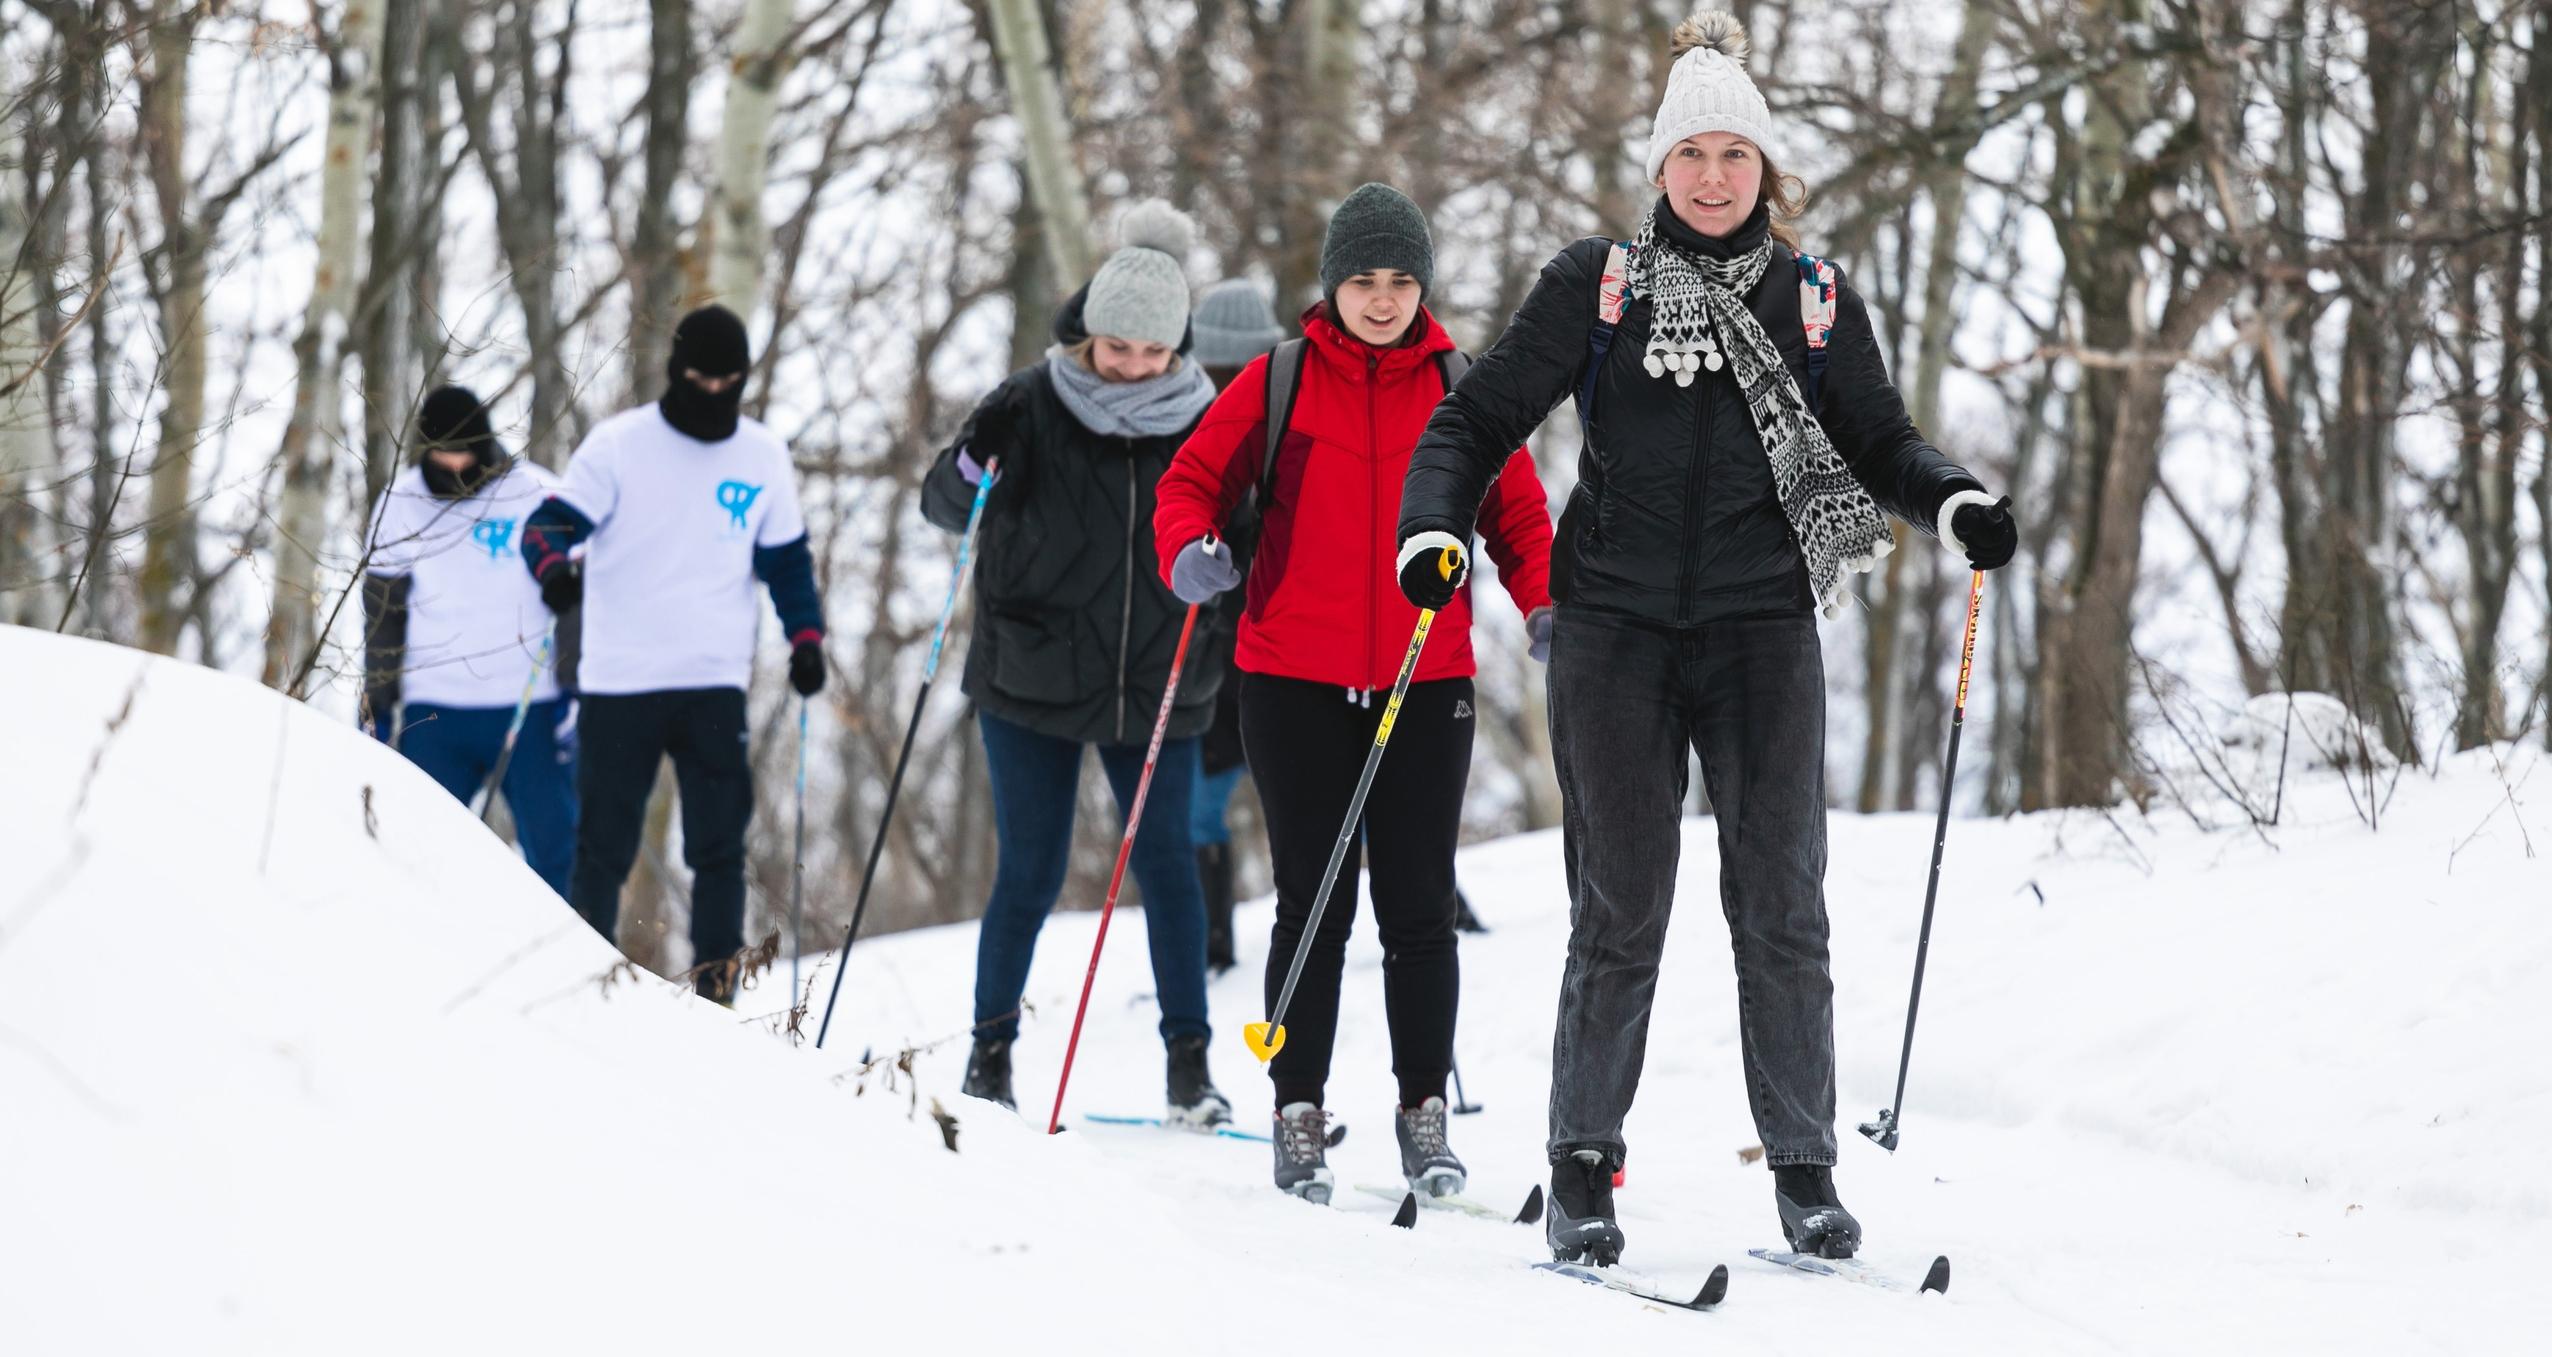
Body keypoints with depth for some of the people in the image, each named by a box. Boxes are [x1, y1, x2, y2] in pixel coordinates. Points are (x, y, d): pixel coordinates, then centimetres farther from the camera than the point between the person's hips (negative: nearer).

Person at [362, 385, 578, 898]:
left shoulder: (538, 496, -3)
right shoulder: (401, 503, 4)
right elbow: (383, 612, 11)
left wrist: (573, 691, -5)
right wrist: (376, 707, 9)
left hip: (529, 711, -1)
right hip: (434, 715, 2)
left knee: (553, 846, 0)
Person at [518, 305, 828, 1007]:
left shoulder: (764, 456, 10)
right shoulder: (618, 445, 0)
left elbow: (787, 558, 18)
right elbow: (553, 521, -6)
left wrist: (806, 637, 5)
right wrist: (554, 565, -28)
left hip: (715, 683, 2)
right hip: (619, 680, -2)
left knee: (719, 845, -5)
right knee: (603, 847, 1)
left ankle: (714, 995, -3)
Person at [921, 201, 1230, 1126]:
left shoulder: (1201, 423, 1)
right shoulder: (1032, 407, -5)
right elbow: (945, 508, -2)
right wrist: (974, 465, -23)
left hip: (1154, 689, 1)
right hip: (1033, 679, -1)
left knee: (1166, 862, -4)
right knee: (1031, 874, 2)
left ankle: (1189, 1059, 4)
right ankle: (991, 1050, 16)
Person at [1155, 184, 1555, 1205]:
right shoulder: (1279, 381, 2)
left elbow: (1518, 514, 10)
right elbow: (1194, 479, 4)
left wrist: (1547, 605, -7)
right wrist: (1189, 550, -17)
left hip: (1427, 685, 1)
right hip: (1295, 680, -1)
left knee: (1418, 909, 2)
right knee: (1313, 906, 2)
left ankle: (1424, 1110, 12)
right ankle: (1299, 1112, 10)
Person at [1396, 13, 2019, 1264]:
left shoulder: (1814, 301, 8)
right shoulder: (1595, 284, 4)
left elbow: (1879, 442, 15)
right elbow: (1479, 417, 6)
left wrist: (1956, 505, -5)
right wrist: (1432, 526, -11)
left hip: (1760, 629, 1)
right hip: (1616, 628, -1)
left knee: (1780, 903, -1)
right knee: (1619, 906, 1)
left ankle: (1804, 1170, 6)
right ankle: (1583, 1167, 10)